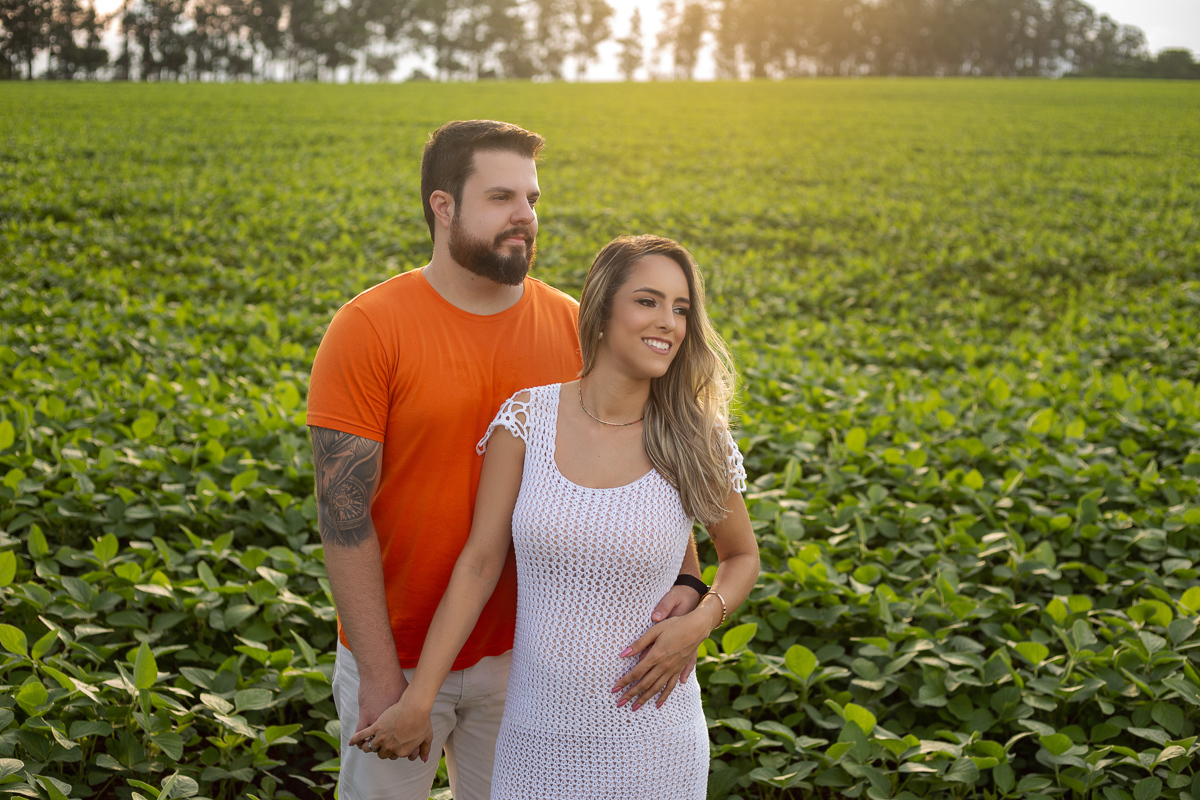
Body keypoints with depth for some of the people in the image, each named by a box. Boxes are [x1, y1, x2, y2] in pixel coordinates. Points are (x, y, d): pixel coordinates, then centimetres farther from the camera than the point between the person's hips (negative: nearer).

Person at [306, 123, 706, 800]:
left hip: (522, 655, 3)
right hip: (398, 655, -3)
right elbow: (344, 510, -15)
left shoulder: (573, 327, -3)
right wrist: (380, 673, -16)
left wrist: (684, 578, -19)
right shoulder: (367, 331, -14)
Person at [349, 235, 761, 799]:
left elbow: (742, 555, 10)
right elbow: (479, 563, -3)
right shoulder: (527, 418, -7)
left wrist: (698, 623, -10)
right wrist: (416, 702, -3)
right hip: (539, 732, 1)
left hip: (650, 742, -1)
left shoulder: (698, 442, -7)